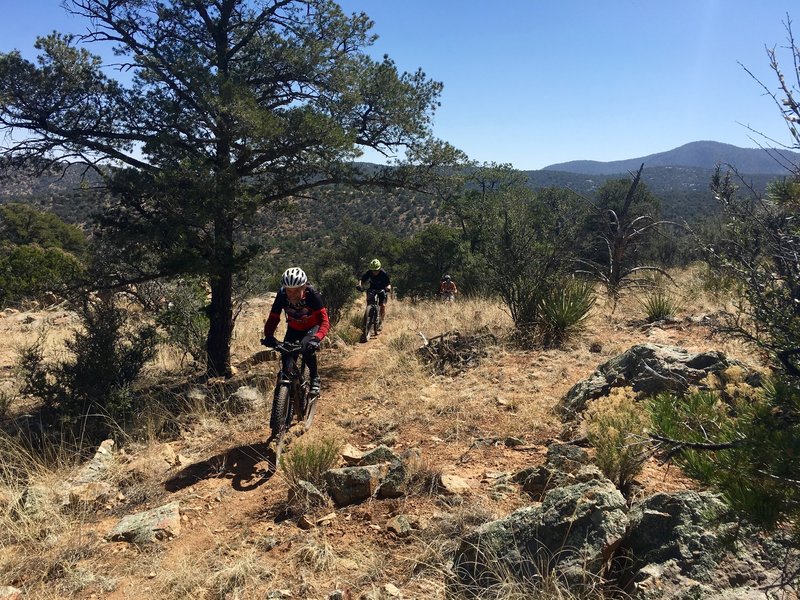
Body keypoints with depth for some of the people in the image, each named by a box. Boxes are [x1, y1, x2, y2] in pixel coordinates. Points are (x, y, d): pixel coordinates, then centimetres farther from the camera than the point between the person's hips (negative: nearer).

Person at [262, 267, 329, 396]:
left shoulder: (312, 295, -32)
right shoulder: (282, 296, -25)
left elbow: (324, 321, -36)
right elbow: (273, 319, -22)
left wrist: (316, 338, -52)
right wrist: (269, 336, -41)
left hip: (312, 327, -3)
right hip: (293, 328, 3)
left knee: (307, 347, -31)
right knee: (286, 357, -11)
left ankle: (315, 377, -8)